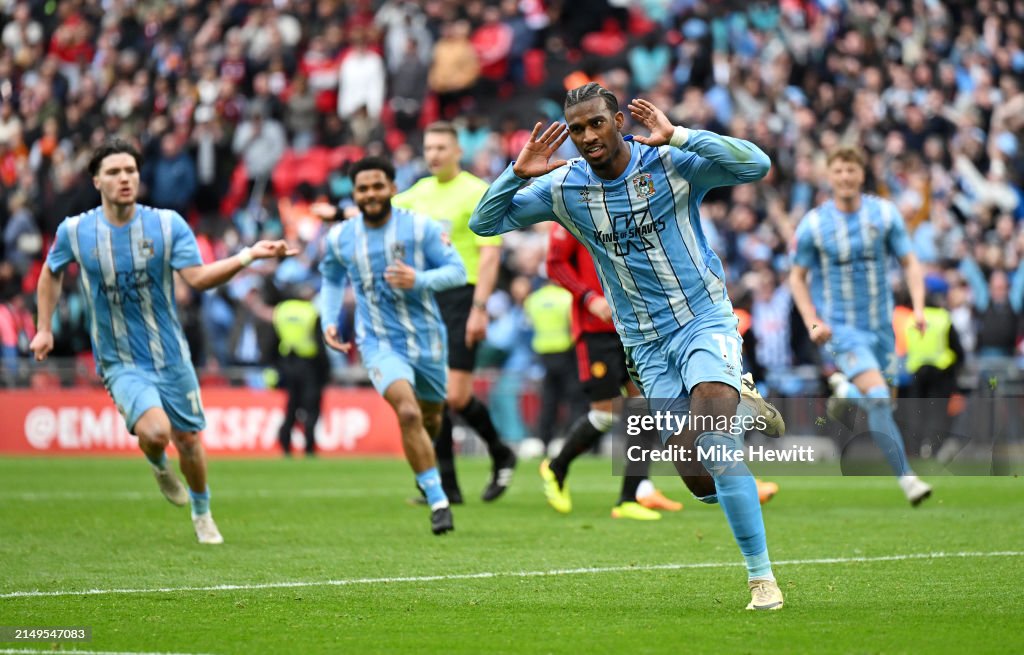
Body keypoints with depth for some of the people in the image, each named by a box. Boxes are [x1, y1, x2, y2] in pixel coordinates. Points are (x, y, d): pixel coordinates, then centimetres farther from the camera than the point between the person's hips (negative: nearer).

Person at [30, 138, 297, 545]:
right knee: (155, 431, -25)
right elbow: (51, 274, 14)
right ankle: (158, 466, 14)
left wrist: (249, 256, -31)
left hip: (170, 355, 2)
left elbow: (199, 277, -16)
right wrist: (44, 328, 9)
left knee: (188, 440, 8)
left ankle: (202, 512, 38)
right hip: (120, 363, -1)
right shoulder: (74, 231, -6)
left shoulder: (167, 224, -7)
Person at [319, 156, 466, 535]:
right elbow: (331, 280, 18)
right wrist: (329, 321, 4)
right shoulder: (340, 239, -1)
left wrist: (419, 280, -26)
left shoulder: (420, 228, -9)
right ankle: (438, 500, -17)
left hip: (427, 338, 1)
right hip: (380, 344, -1)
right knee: (408, 413, -24)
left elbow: (457, 271, -9)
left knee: (431, 418, 17)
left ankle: (425, 468, 53)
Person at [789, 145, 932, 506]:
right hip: (839, 328, -4)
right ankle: (906, 477, -21)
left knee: (872, 401, 14)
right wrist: (813, 322, -10)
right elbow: (797, 277, 3)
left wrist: (918, 307, -12)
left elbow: (910, 263, 3)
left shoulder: (885, 214, -1)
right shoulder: (813, 225, -6)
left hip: (881, 327, 4)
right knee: (879, 398, -21)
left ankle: (844, 390, 49)